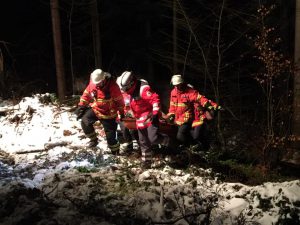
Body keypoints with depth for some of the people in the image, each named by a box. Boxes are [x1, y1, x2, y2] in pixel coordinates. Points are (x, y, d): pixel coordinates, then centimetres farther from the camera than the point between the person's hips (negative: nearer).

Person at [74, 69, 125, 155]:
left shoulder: (113, 86, -23)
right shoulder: (92, 83, -10)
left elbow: (119, 100, -12)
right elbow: (86, 94, 5)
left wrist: (121, 112, -6)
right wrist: (81, 105, -3)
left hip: (108, 114, -4)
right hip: (95, 109, 4)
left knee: (110, 135, 2)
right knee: (85, 121, -18)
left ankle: (115, 151, 24)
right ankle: (93, 139, 3)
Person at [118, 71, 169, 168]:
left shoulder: (143, 89, -19)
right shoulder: (132, 92, 11)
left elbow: (155, 99, -24)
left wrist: (155, 113, -27)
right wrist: (136, 117, 29)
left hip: (150, 118, -8)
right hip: (140, 121, 8)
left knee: (153, 139, -21)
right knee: (144, 143, 10)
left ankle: (166, 140, 9)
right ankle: (146, 162, 20)